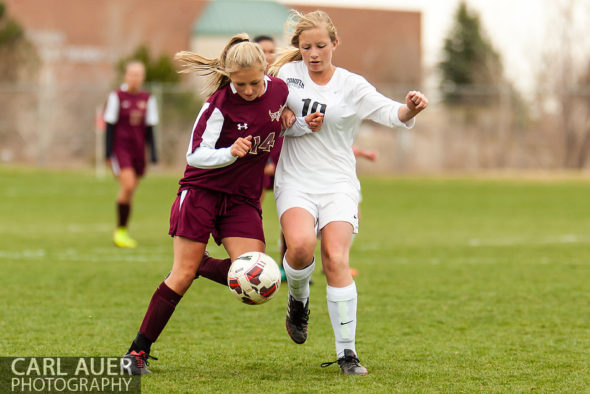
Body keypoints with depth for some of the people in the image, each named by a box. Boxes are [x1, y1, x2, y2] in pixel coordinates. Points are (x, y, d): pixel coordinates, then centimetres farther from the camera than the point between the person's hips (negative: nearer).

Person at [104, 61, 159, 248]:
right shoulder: (117, 97, -5)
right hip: (120, 147, -5)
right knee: (128, 185, -19)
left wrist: (153, 151, 7)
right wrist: (108, 151, -6)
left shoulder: (148, 99, 8)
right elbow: (110, 125, -3)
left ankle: (123, 233, 19)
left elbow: (149, 127, 13)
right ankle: (120, 230, -8)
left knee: (130, 191, 8)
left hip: (138, 148, 5)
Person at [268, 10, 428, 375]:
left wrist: (410, 109, -38)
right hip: (295, 182, 1)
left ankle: (347, 352, -8)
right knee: (301, 244, -27)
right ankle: (298, 300, 6)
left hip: (339, 184, -1)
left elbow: (390, 113, -14)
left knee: (336, 260, -17)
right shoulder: (288, 72, 6)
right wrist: (282, 115, -5)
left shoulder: (352, 85, -1)